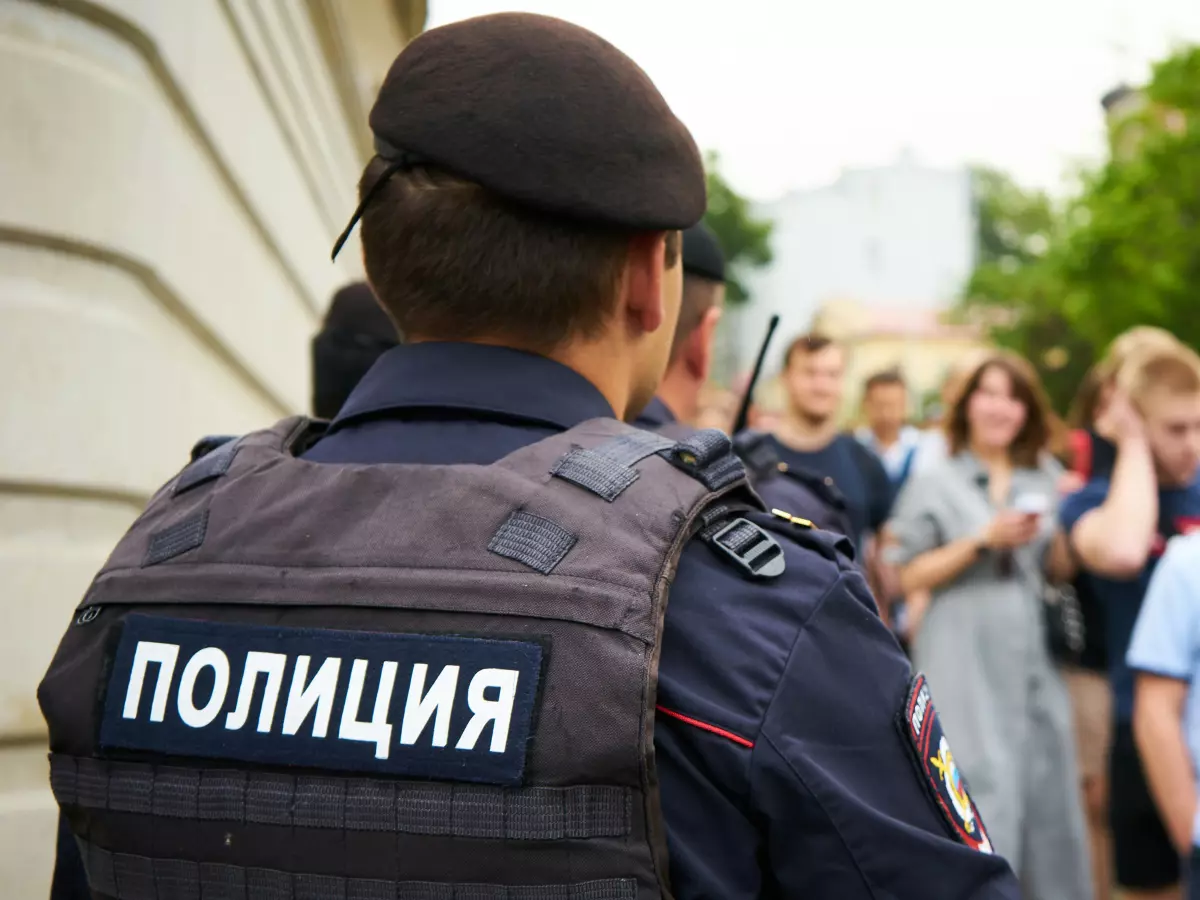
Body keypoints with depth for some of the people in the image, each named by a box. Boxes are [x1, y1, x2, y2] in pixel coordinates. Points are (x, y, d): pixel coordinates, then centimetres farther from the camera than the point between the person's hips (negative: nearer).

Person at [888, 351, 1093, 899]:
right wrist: (983, 540, -14)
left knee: (1048, 791, 5)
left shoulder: (1045, 479, 13)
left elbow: (1064, 568, 13)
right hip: (966, 664, -4)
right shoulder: (934, 485, 1)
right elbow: (910, 577, -4)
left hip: (1034, 662, 4)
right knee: (982, 797, -9)